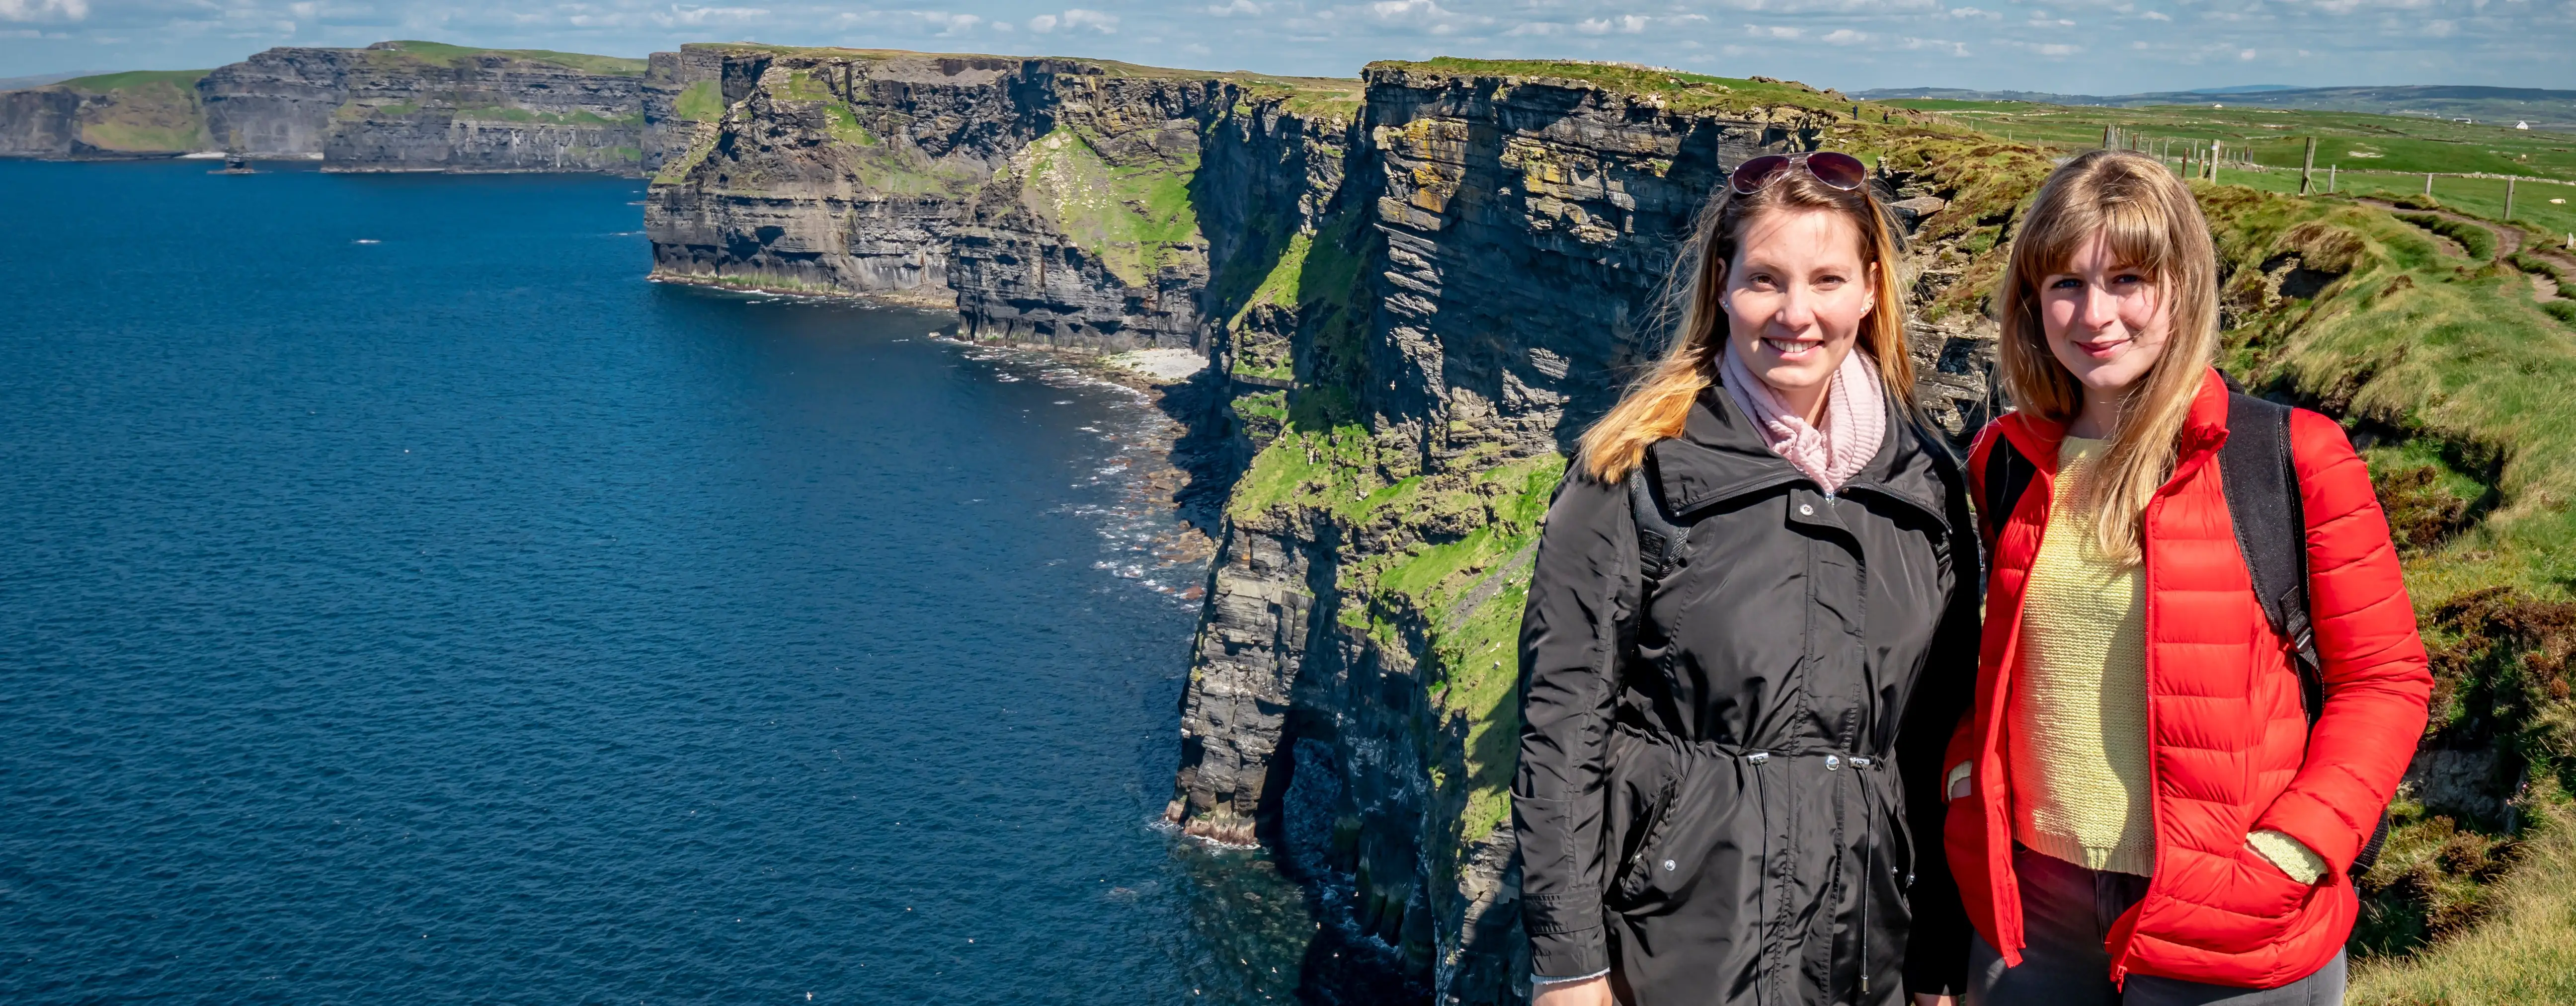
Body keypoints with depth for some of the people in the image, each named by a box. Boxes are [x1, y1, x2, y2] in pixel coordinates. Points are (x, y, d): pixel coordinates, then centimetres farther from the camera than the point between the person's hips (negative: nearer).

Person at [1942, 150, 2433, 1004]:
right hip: (2032, 910, 4)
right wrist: (1966, 794, 1)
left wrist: (2288, 859, -15)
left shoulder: (2292, 458, -9)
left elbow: (2383, 677, -6)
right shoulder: (2007, 462, 3)